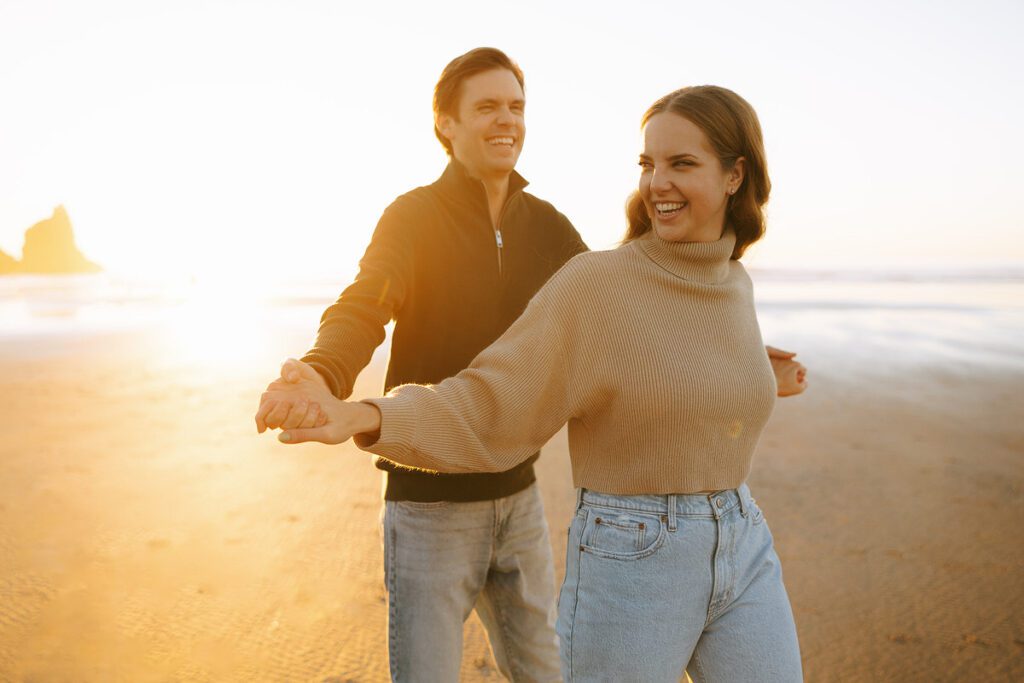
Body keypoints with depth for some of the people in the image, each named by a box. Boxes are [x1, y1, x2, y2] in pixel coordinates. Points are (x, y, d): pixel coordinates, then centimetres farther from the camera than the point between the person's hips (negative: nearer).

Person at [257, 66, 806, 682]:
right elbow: (361, 313, -26)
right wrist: (320, 380, -49)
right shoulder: (414, 217, -10)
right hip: (430, 501, -5)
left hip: (518, 494, 5)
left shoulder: (547, 227, 4)